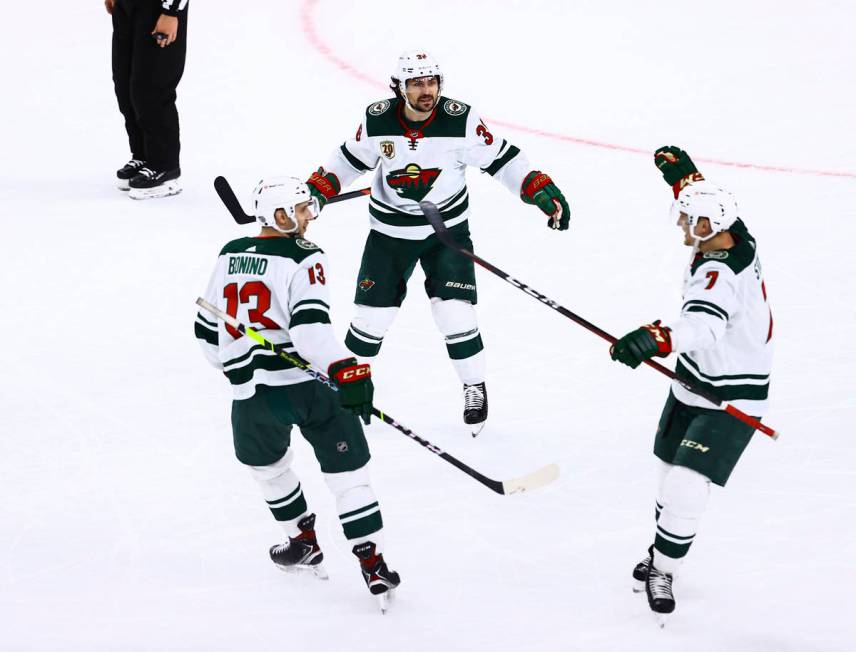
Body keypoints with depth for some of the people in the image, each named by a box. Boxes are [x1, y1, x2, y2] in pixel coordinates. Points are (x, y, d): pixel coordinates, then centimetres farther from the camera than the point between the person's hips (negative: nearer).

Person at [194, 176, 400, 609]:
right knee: (347, 471, 3)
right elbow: (311, 327, -22)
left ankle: (303, 542, 40)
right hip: (309, 383, -5)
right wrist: (348, 373, -25)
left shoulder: (230, 257, 11)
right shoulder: (302, 258, -8)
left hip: (253, 393, 5)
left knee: (265, 461, 30)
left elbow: (207, 330, 19)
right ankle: (373, 564, -1)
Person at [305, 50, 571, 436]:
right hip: (390, 231, 2)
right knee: (373, 312, 5)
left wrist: (541, 191, -17)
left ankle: (475, 388, 13)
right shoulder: (377, 121, -13)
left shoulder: (460, 120, -19)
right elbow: (350, 158, 6)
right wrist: (318, 189, -2)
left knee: (454, 313, -9)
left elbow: (501, 159, -9)